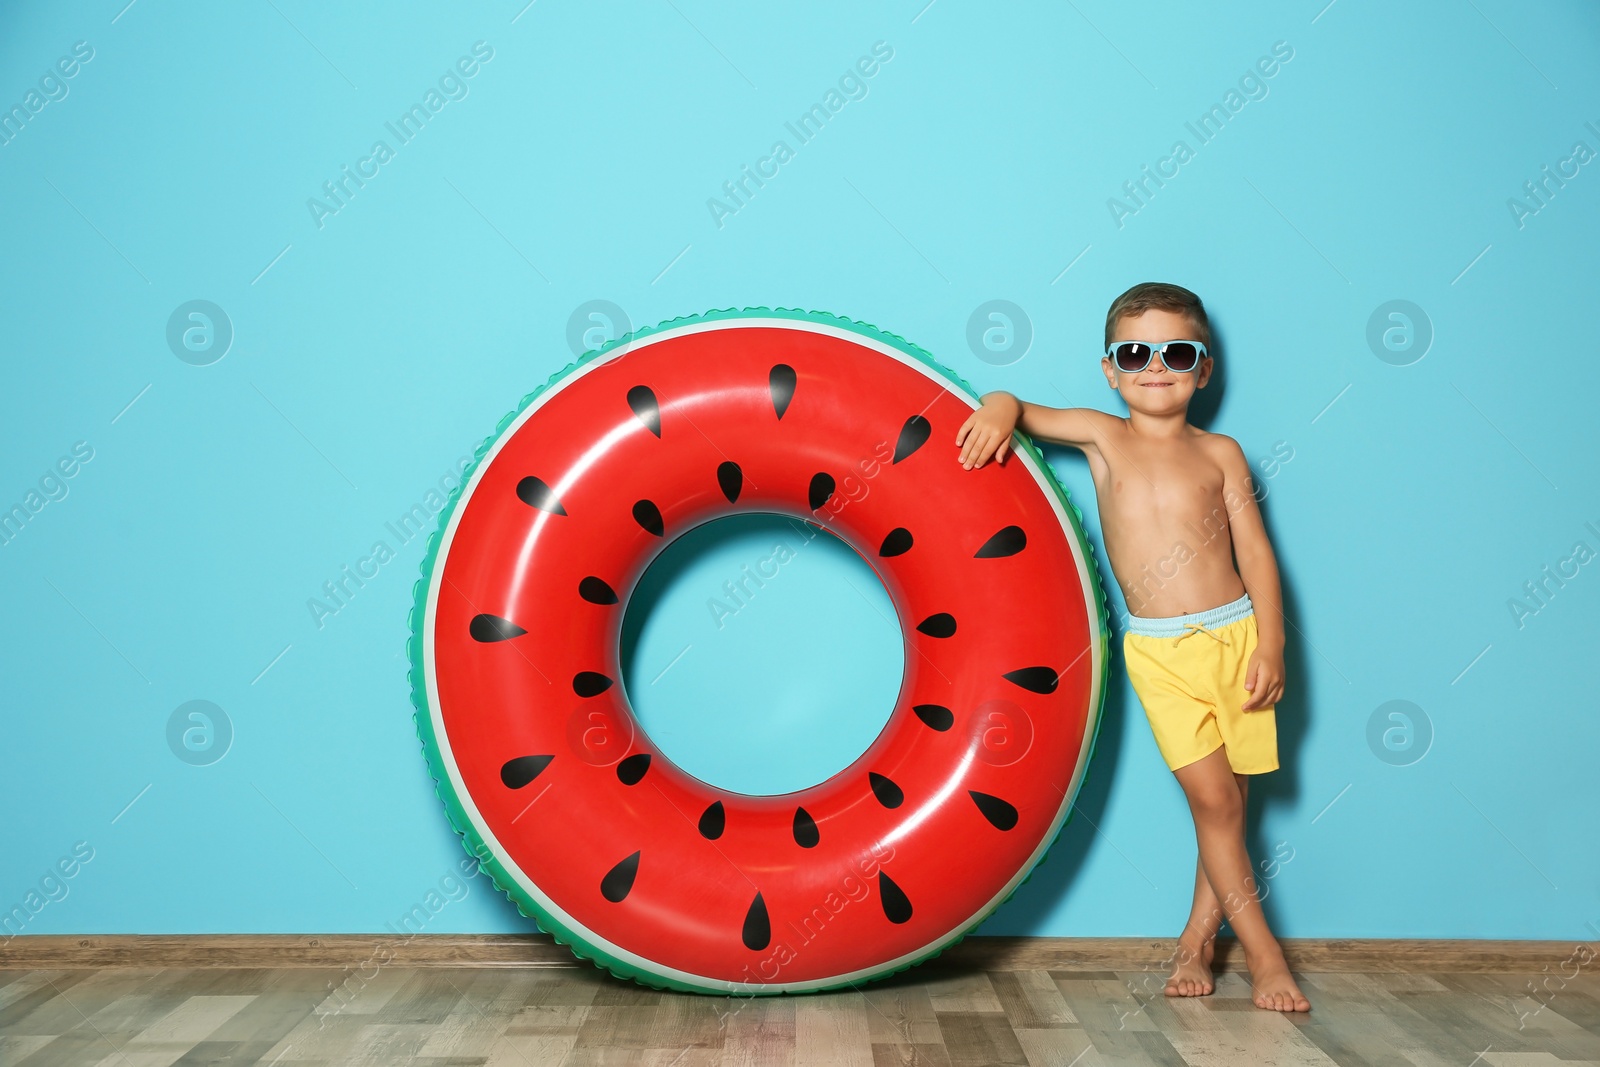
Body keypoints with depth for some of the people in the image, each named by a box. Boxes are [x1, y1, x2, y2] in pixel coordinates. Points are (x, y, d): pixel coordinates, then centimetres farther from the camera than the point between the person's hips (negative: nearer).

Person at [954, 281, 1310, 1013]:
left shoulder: (1218, 453, 5)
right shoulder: (1102, 437, 5)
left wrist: (1271, 643, -6)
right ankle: (1261, 951, 5)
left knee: (1231, 797, 7)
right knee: (1212, 797, -6)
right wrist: (997, 411, -21)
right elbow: (1017, 408, 4)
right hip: (1159, 651, -1)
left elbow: (1255, 549, 2)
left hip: (1234, 634, 1)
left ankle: (1198, 936, 26)